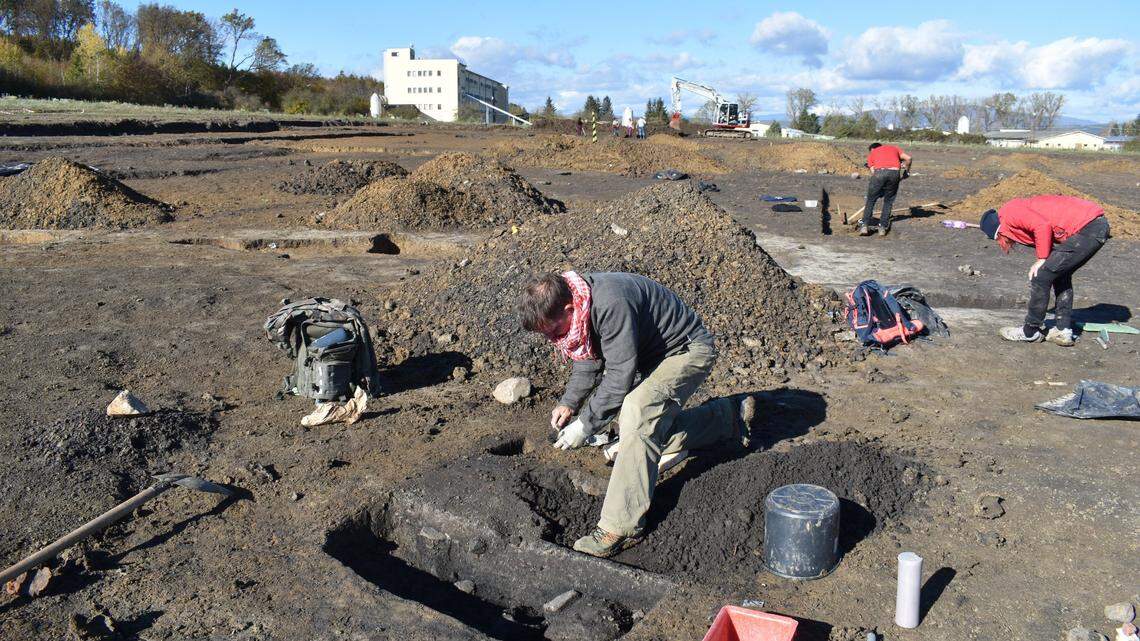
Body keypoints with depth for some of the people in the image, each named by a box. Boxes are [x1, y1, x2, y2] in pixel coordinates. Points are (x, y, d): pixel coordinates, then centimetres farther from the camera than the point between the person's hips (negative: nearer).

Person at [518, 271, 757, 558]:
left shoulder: (611, 305, -37)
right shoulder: (574, 304, -7)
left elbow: (619, 375, -34)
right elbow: (589, 360, 6)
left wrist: (585, 426, -27)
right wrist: (569, 402, -5)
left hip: (689, 351, -10)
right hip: (655, 355, 10)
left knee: (637, 411, -31)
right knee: (653, 432, 13)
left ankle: (620, 527, -30)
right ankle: (731, 415, 32)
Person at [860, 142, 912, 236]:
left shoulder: (871, 154, 28)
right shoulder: (893, 148, 33)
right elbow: (908, 158, 17)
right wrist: (906, 171, 33)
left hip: (879, 172, -1)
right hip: (895, 172, 2)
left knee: (870, 200, 12)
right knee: (888, 201, 16)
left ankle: (865, 225, 5)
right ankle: (883, 227, 13)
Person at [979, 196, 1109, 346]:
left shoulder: (1009, 213, 0)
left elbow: (1043, 226, -17)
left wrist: (1042, 259, -6)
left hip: (1085, 228, -10)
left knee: (1041, 276, -1)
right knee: (1061, 276, 24)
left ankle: (1031, 332, 11)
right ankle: (1063, 330, 22)